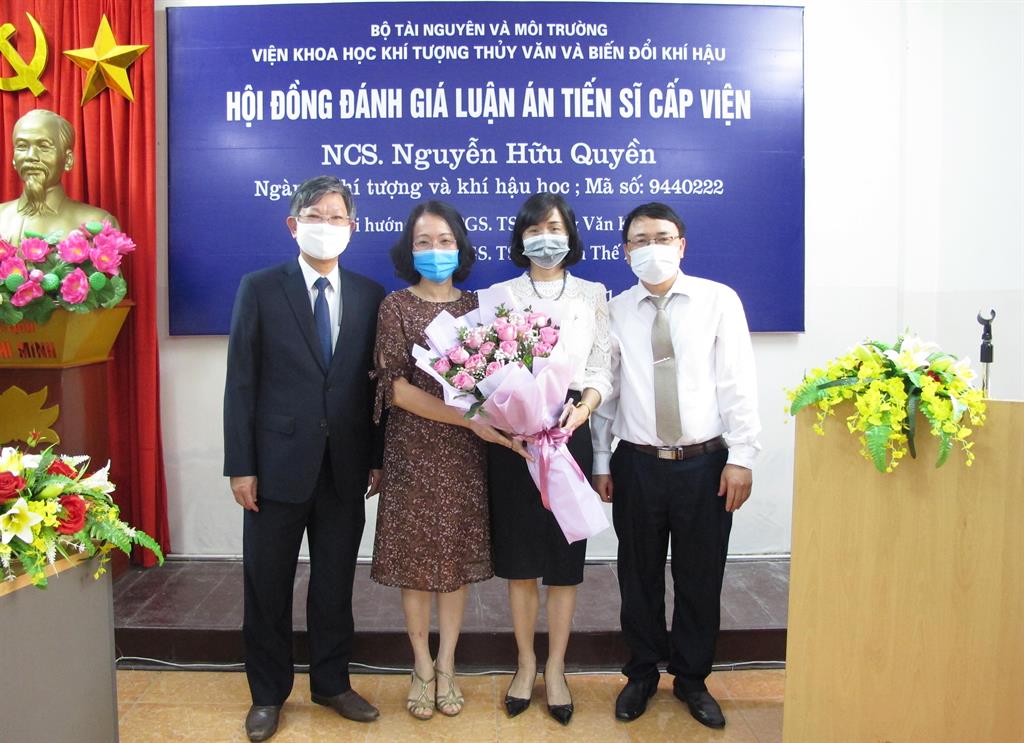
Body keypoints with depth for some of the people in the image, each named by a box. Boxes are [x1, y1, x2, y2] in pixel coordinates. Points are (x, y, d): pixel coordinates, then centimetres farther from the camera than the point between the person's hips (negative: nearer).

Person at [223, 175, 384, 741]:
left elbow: (374, 382, 6)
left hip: (345, 467, 2)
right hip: (278, 462, -2)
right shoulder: (260, 289, -2)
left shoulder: (370, 295, 4)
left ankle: (331, 683, 33)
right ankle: (268, 694, 30)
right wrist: (240, 465, -7)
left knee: (336, 584, 14)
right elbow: (241, 382, -4)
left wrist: (377, 457, 3)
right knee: (268, 587, 11)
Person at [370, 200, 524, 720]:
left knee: (458, 556, 9)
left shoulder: (475, 306, 6)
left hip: (465, 452, 3)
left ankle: (446, 666, 24)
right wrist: (469, 418, -20)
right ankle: (422, 667, 24)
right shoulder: (395, 306, -3)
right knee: (414, 557, 6)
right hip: (413, 451, -2)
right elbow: (396, 388, -12)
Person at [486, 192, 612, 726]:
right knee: (518, 555, 7)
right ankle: (526, 664, 25)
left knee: (565, 555, 5)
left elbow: (602, 370, 3)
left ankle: (555, 670, 21)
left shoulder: (592, 296, 9)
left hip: (569, 432, 0)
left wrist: (584, 407, -16)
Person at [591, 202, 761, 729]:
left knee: (701, 579, 11)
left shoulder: (718, 301, 0)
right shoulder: (615, 311, 3)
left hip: (705, 464, -1)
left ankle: (692, 679, 33)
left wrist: (741, 458, -7)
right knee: (639, 577, 13)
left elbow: (738, 383, -3)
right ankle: (642, 675, 34)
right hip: (637, 464, 1)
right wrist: (600, 462, 5)